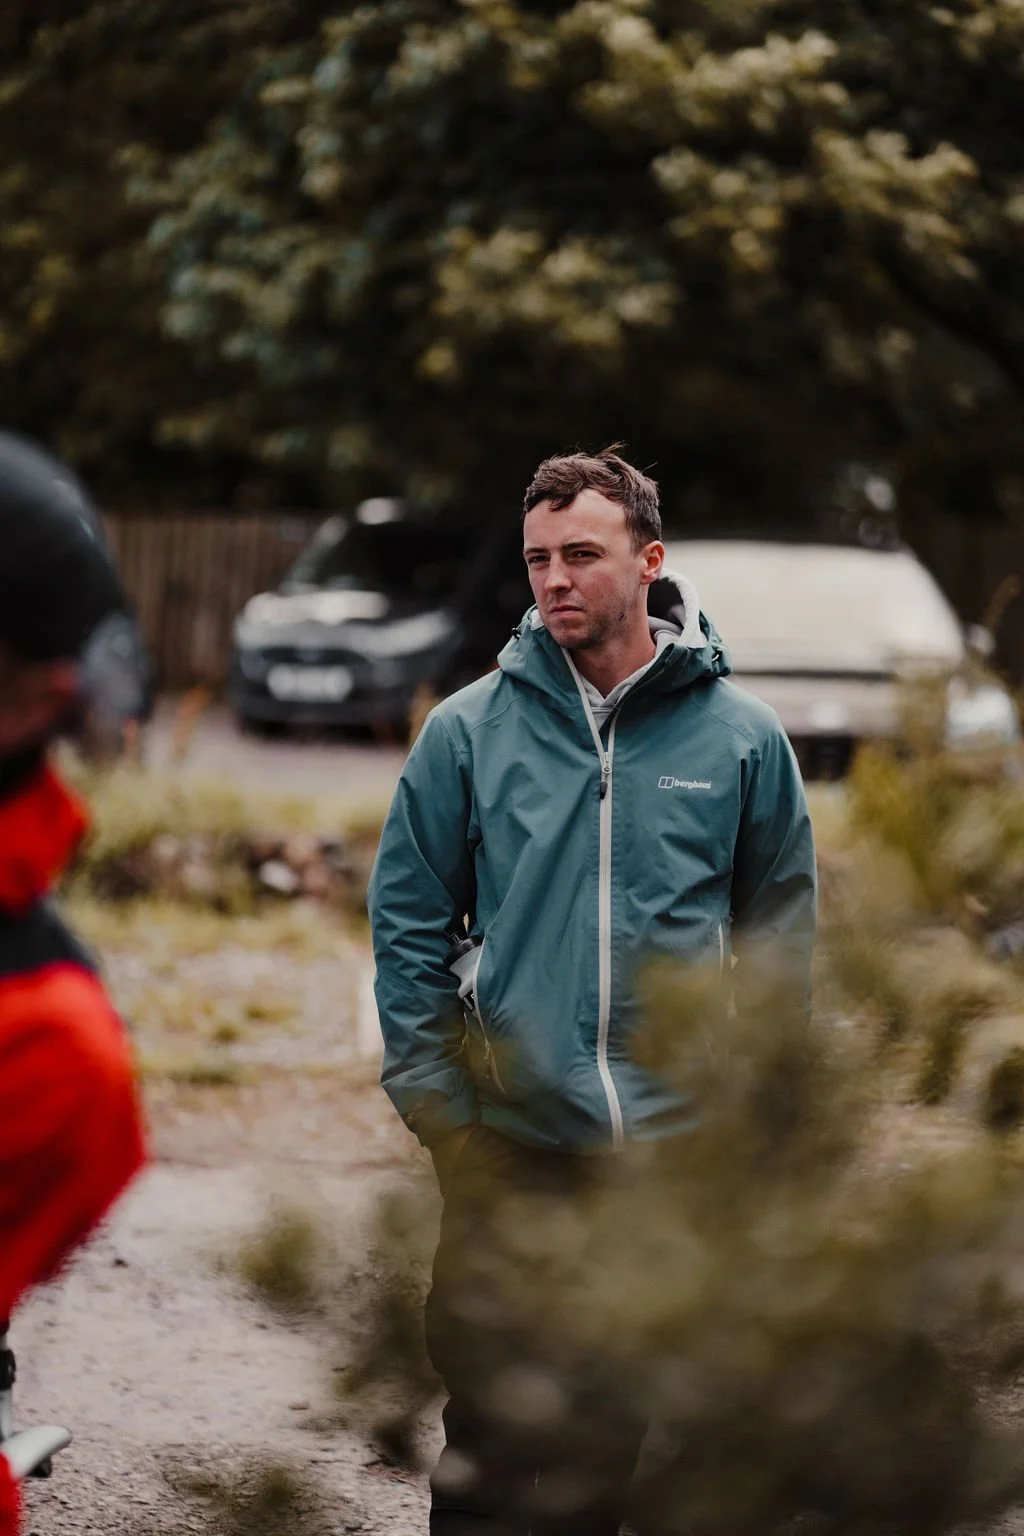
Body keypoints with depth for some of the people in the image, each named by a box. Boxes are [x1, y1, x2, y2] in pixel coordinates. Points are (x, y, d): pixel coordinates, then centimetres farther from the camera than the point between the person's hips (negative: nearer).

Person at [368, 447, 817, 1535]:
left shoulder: (741, 738, 3)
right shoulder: (467, 732, 2)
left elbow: (781, 925, 10)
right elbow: (408, 919, 6)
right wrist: (431, 1095, -1)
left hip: (687, 1141, 1)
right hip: (510, 1139, -1)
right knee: (497, 1410, -1)